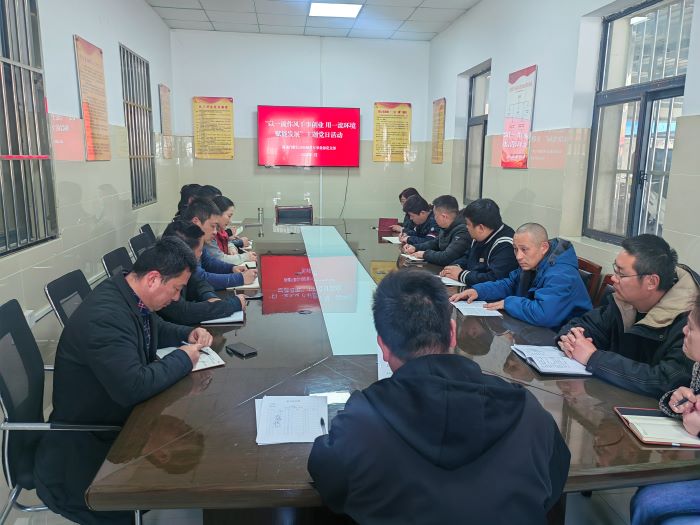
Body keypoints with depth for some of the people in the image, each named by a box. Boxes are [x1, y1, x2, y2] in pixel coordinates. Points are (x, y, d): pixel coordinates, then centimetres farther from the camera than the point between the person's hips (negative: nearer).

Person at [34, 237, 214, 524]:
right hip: (86, 441, -9)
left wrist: (188, 334, -1)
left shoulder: (131, 296, -3)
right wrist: (183, 358, -23)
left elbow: (155, 329, 18)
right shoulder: (104, 315, -32)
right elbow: (133, 387, -38)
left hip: (117, 416, 9)